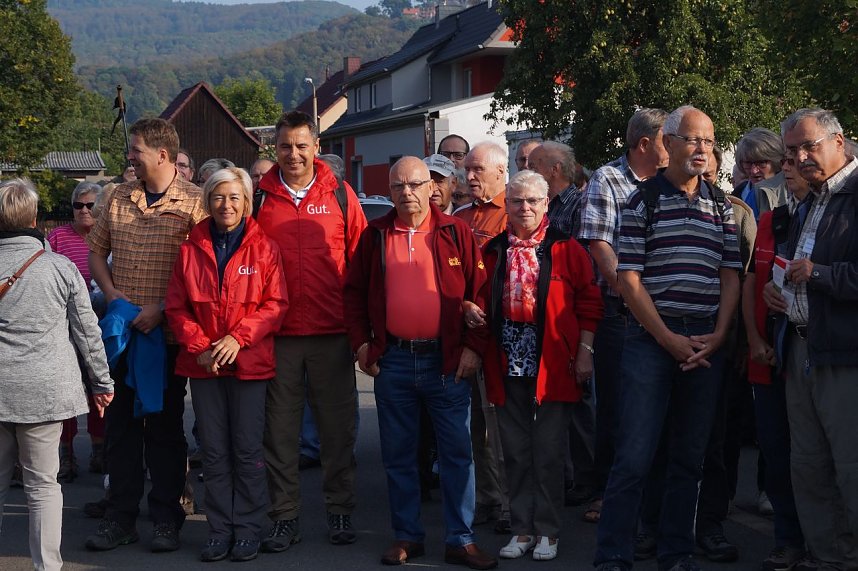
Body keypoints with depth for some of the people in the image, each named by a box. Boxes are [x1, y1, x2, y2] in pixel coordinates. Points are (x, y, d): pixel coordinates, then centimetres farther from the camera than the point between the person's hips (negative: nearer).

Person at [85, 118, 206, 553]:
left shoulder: (193, 203, -7)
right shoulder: (118, 198, 9)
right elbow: (96, 249, 17)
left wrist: (161, 309, -16)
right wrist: (111, 293, 1)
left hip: (168, 333, -4)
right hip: (122, 331, 5)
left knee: (165, 426, 5)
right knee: (120, 424, 9)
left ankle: (166, 518, 16)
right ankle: (120, 517, 18)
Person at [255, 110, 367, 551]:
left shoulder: (340, 195, 4)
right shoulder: (260, 197, 4)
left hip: (332, 333, 0)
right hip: (278, 333, 0)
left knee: (337, 427, 7)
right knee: (280, 428, 5)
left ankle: (340, 511, 20)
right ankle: (285, 517, 15)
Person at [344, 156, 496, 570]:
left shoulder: (456, 233, 1)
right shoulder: (375, 236, 6)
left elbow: (479, 292, 1)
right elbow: (354, 292, 11)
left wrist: (473, 346, -5)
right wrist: (361, 342, 3)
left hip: (447, 360, -2)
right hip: (391, 360, 2)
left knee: (456, 451, 1)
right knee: (398, 454, 9)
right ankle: (406, 536, 20)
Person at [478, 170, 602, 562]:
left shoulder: (566, 249, 0)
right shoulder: (493, 251, 9)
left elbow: (589, 302, -1)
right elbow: (482, 300, 19)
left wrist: (585, 351, -6)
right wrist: (473, 311, -3)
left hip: (553, 365, -3)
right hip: (508, 364, 3)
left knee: (548, 452, 3)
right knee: (516, 452, 9)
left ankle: (547, 531, 13)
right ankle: (522, 529, 19)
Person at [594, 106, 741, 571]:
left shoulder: (722, 206, 12)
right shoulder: (642, 201, -1)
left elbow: (731, 274, 10)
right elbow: (628, 279, -5)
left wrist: (717, 336, -4)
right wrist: (670, 339, -9)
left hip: (706, 343, 4)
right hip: (651, 338, -4)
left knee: (688, 457, 9)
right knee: (634, 455, -6)